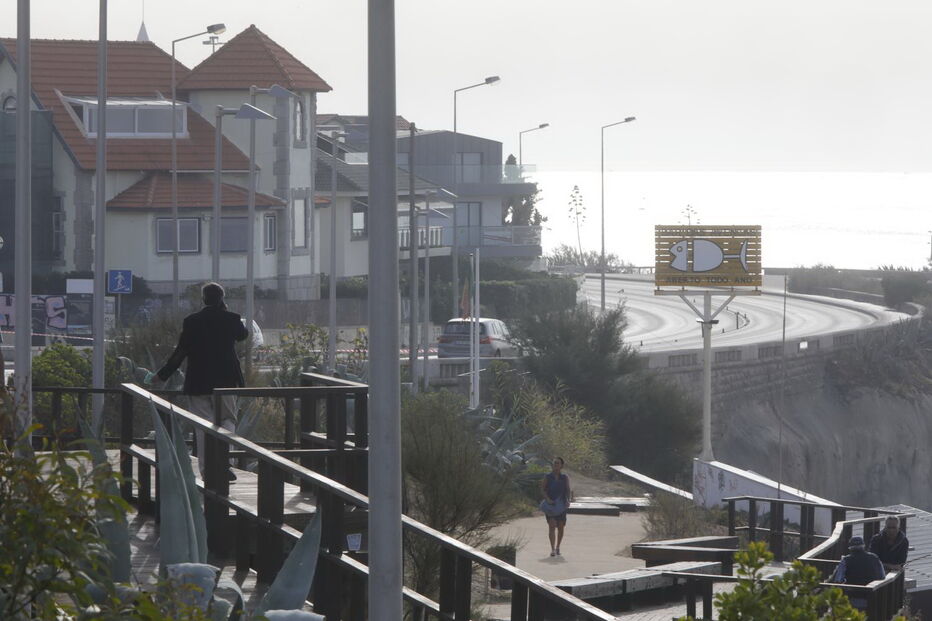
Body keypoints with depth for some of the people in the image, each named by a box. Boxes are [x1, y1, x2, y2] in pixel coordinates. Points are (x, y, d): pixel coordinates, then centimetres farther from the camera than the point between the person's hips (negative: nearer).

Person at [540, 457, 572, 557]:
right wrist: (547, 499, -19)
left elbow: (568, 490, 2)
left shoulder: (565, 478, 6)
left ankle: (557, 547, 26)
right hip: (550, 505, -2)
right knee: (552, 525, -15)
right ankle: (552, 549, -20)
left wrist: (568, 500, -15)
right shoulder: (547, 477, 1)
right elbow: (542, 489, -3)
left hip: (561, 505, 2)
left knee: (561, 527, 6)